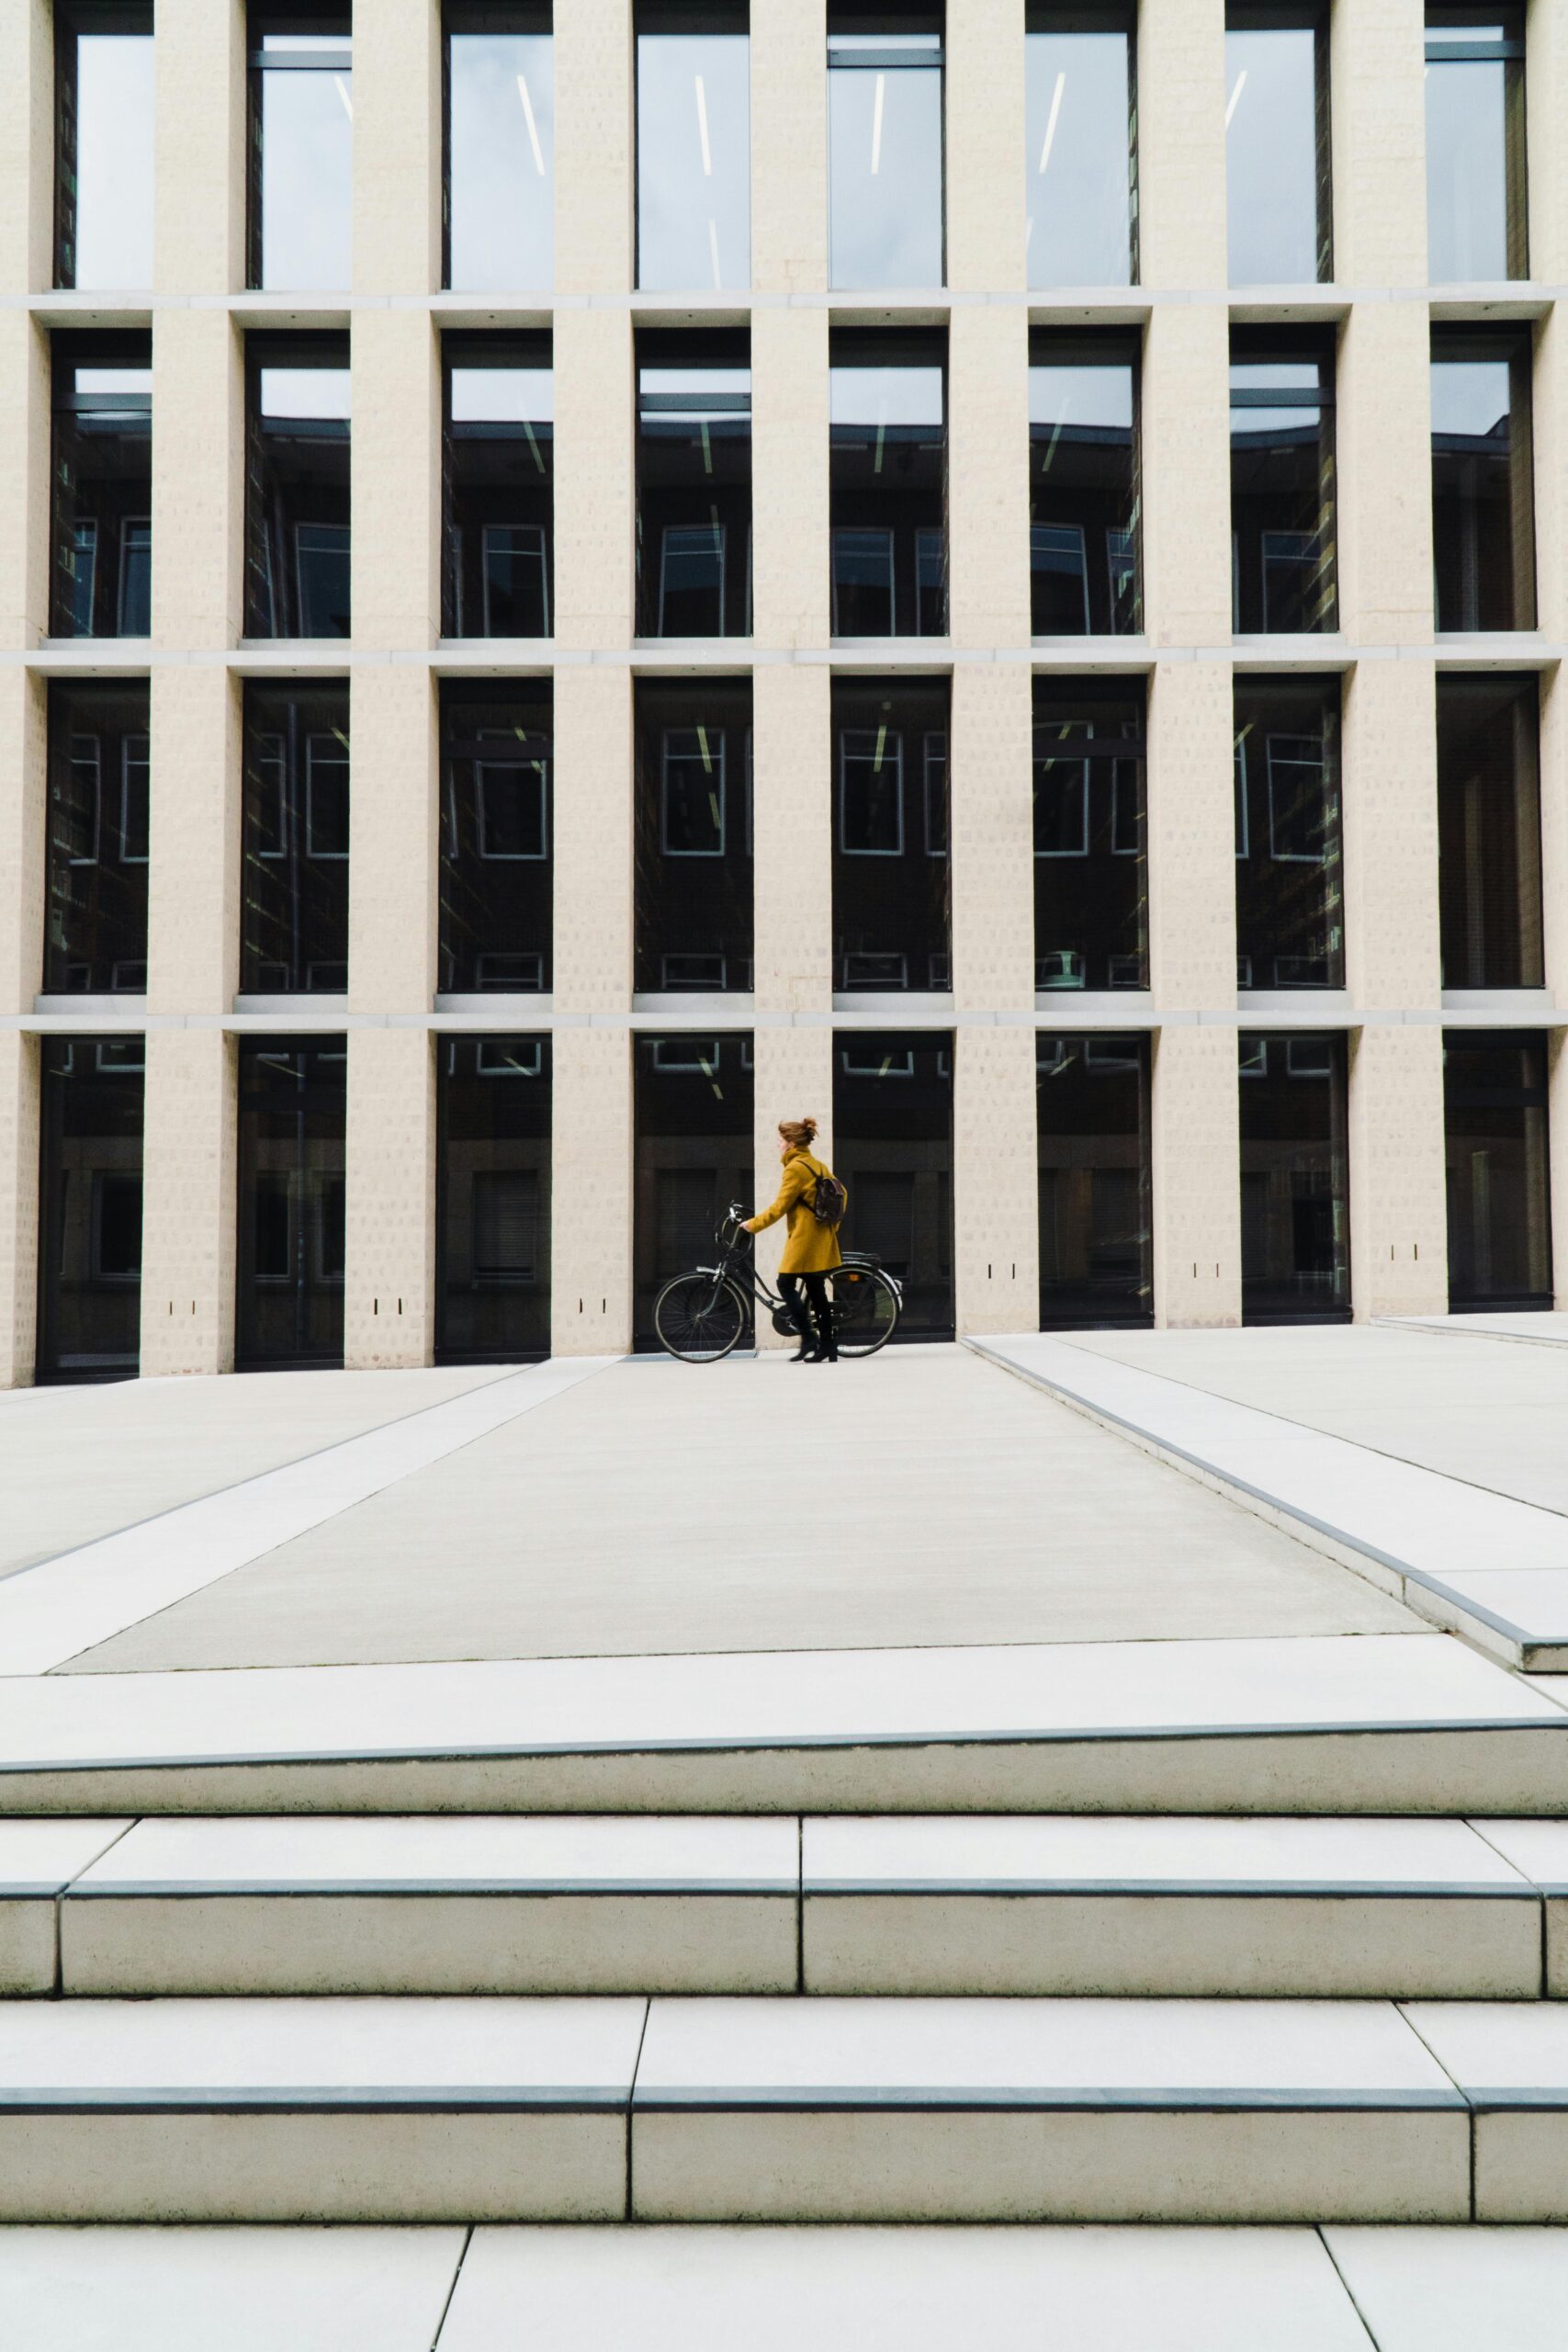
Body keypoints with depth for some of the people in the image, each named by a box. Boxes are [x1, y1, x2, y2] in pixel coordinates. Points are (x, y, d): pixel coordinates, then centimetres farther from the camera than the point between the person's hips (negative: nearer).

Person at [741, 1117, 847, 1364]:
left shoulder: (795, 1168, -12)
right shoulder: (818, 1166, 14)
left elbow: (779, 1208, -14)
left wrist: (752, 1224, -5)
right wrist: (832, 1225, 24)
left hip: (804, 1239, -9)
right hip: (822, 1240, 9)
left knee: (786, 1284, -1)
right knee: (817, 1292, 8)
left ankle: (807, 1340, -7)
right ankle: (827, 1348, 6)